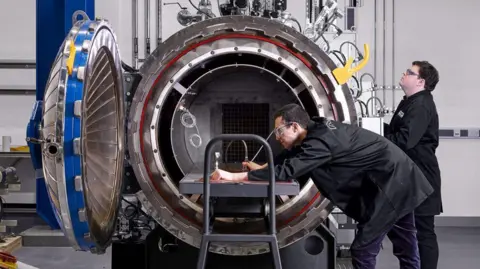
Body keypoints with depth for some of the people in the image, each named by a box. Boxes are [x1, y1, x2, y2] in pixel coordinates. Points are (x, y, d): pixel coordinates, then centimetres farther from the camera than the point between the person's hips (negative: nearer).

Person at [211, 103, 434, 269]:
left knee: (363, 251, -6)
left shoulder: (320, 142, -25)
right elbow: (289, 158, 16)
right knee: (406, 249, 18)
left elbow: (287, 171, -32)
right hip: (398, 182, 10)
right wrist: (263, 168, 3)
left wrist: (234, 176, -30)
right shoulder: (317, 130, 4)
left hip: (391, 186, -10)